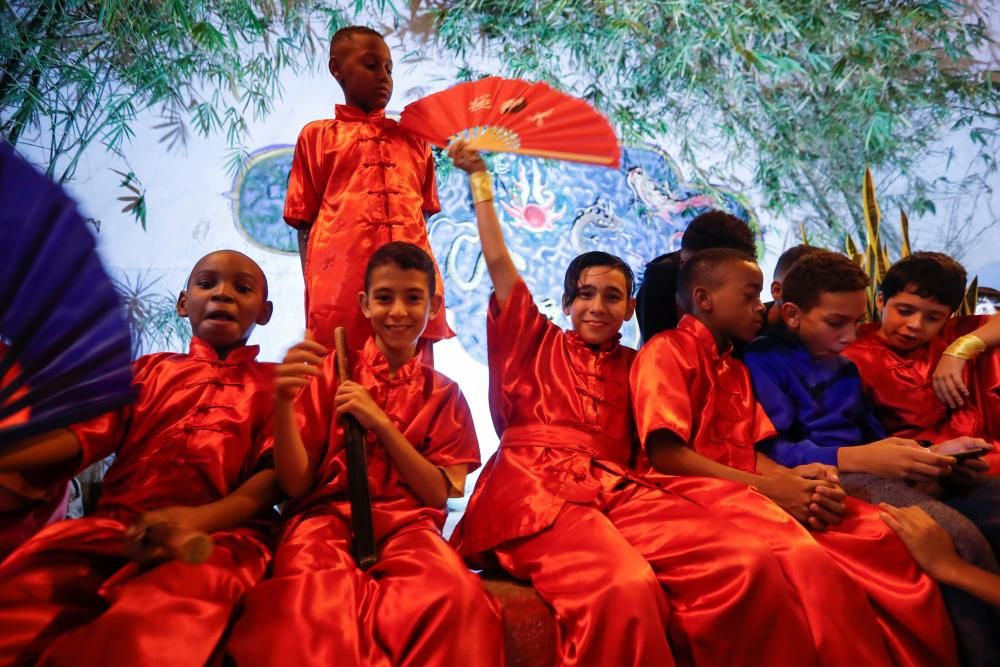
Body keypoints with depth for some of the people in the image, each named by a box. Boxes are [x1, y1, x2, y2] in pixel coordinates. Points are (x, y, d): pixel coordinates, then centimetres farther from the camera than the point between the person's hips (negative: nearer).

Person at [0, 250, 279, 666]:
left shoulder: (275, 383, 17)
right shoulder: (152, 368, 27)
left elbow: (276, 471, 3)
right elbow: (88, 433, 13)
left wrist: (201, 518, -19)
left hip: (219, 534, -2)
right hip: (113, 524, 3)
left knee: (164, 621, -36)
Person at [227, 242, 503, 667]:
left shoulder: (444, 394, 14)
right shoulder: (330, 372, 10)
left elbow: (441, 494, 3)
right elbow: (296, 485, 2)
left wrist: (380, 424, -8)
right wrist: (284, 402, -16)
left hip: (406, 523, 2)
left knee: (456, 596, -35)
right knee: (313, 602, -39)